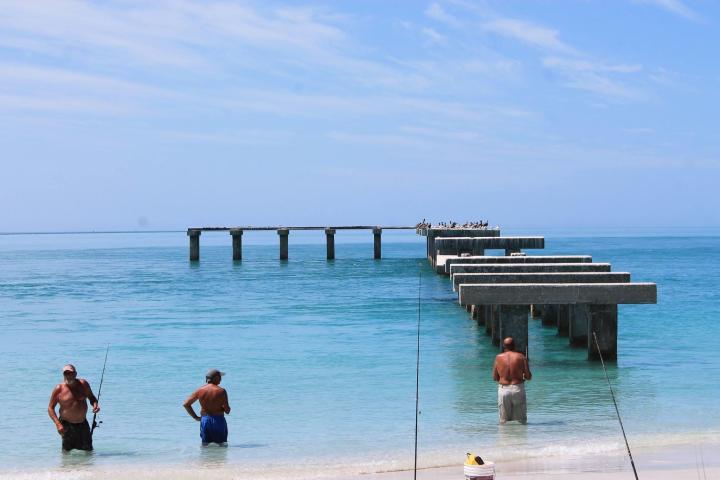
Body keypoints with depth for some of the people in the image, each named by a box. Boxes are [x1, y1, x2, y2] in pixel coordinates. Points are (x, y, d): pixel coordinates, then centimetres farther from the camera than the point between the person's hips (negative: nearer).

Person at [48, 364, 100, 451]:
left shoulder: (83, 384, -1)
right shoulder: (59, 389, -10)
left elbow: (91, 397, 14)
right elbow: (50, 408, -5)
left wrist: (95, 404, -10)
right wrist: (58, 424, -17)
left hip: (83, 424, 4)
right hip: (67, 425, -4)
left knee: (88, 450, 11)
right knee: (67, 451, -2)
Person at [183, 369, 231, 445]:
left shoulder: (200, 390, -1)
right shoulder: (221, 391, -12)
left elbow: (186, 404, 2)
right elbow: (227, 410, -11)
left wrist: (195, 417, 6)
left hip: (204, 421, 3)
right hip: (218, 421, -3)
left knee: (205, 445, 12)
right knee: (221, 445, 7)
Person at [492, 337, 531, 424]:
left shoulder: (498, 358, 2)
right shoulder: (521, 357, -1)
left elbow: (494, 378, 7)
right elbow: (528, 376, -2)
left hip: (503, 389, 1)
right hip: (518, 388, -1)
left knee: (504, 422, 9)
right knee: (521, 421, 6)